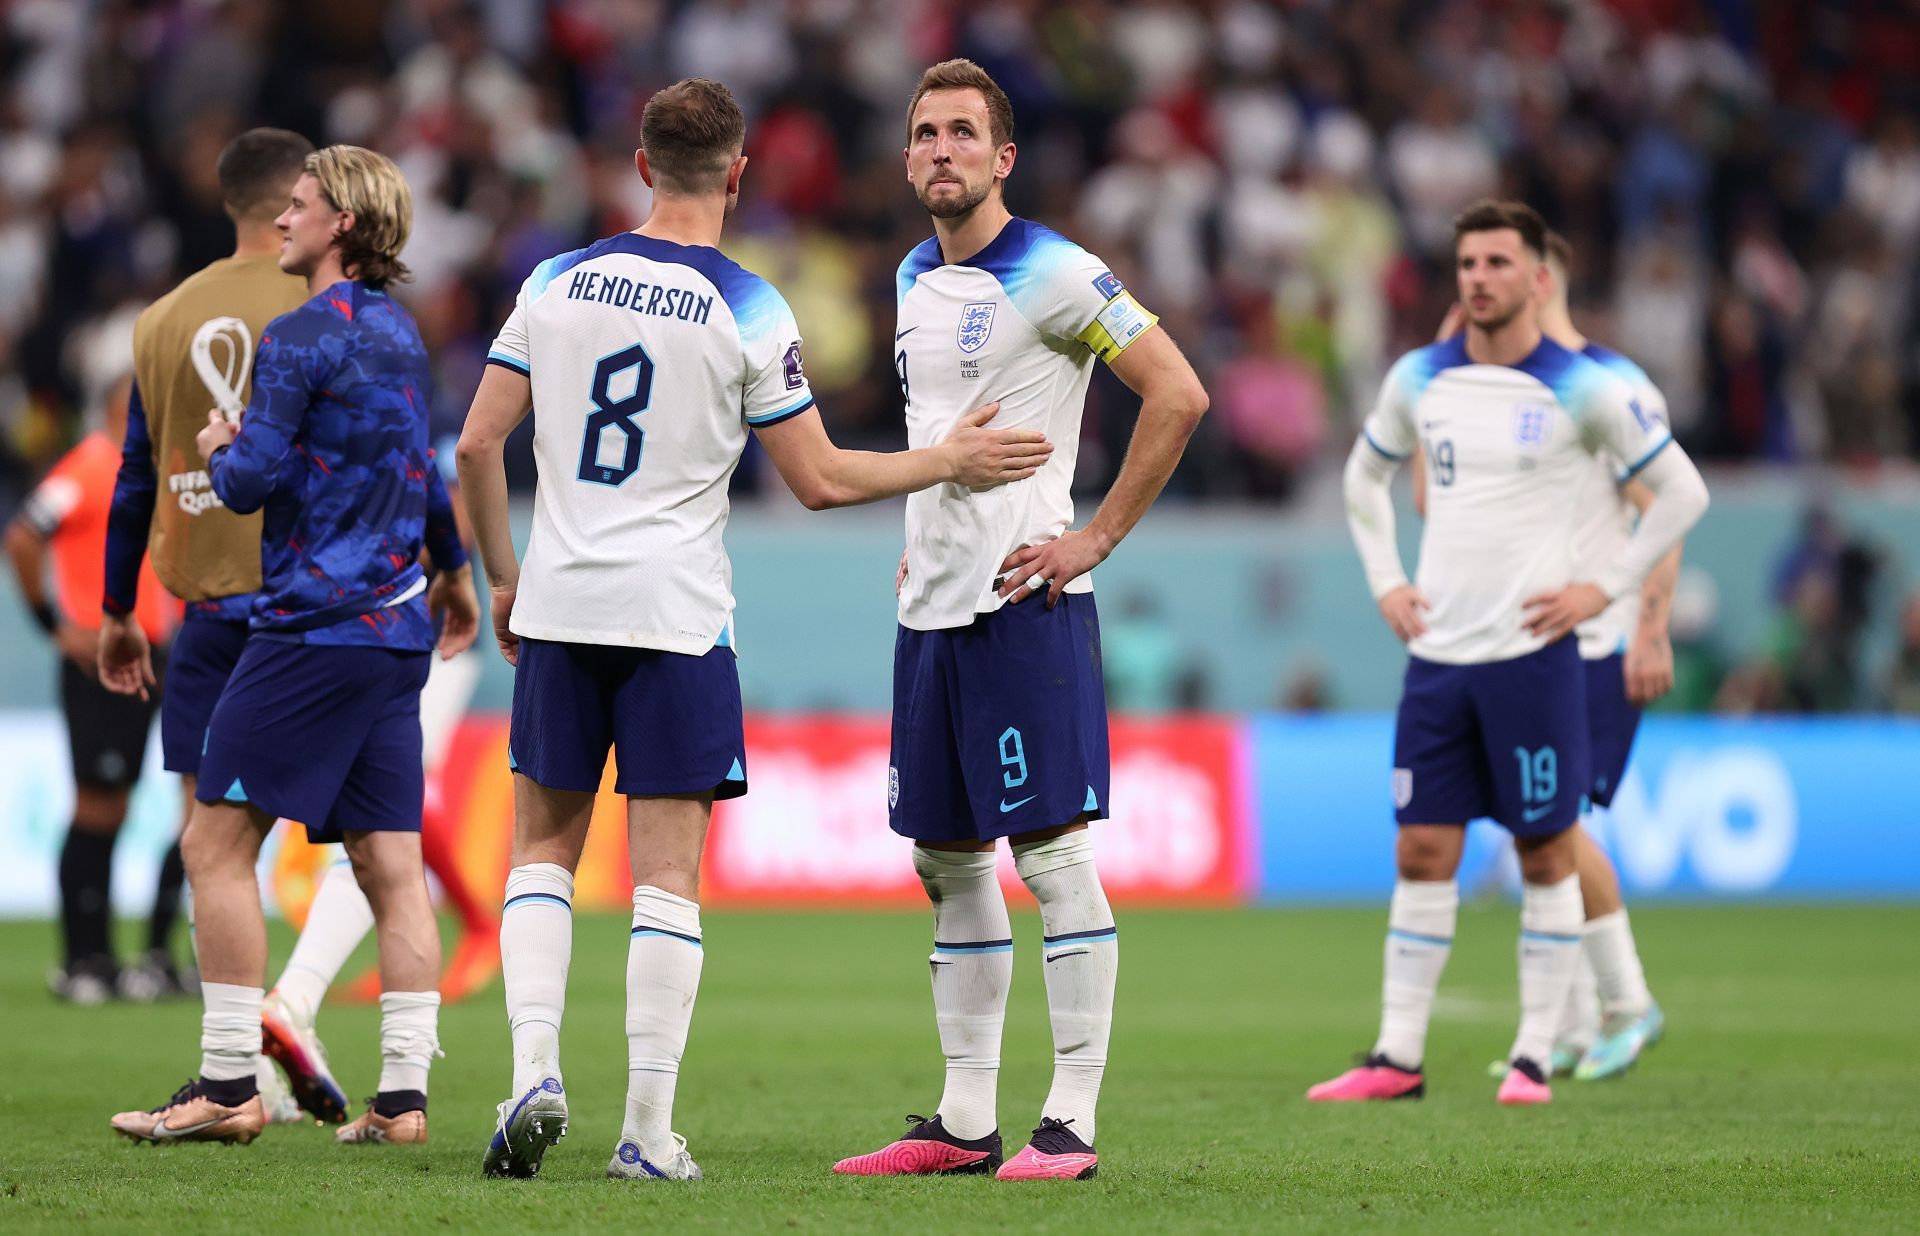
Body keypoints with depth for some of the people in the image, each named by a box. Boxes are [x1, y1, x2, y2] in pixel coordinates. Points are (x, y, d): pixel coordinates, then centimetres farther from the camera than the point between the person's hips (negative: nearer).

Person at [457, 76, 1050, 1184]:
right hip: (677, 615, -3)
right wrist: (950, 462, 10)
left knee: (545, 847, 15)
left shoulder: (559, 283, 4)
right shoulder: (749, 313, -6)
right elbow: (820, 479, -2)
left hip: (559, 603, 3)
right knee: (668, 872, 1)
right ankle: (650, 1129, 0)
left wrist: (505, 578, 17)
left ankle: (536, 1066, -3)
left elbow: (479, 444, 5)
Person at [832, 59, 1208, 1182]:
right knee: (947, 859, 9)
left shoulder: (1051, 275, -10)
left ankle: (1072, 1122, -5)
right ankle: (966, 1123, 15)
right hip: (932, 605, 8)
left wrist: (1099, 538, -13)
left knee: (1053, 852, -7)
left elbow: (1179, 395, -13)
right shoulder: (916, 279, 15)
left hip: (1025, 599, -8)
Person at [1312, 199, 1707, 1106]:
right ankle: (1397, 1056, 6)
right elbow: (1365, 477, 25)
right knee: (1422, 852, 3)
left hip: (1532, 652, -4)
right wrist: (1385, 582, 14)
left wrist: (1605, 587, -4)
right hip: (1437, 653, 4)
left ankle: (1534, 1055, 7)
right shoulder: (1420, 379, 7)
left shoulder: (1581, 388, -5)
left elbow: (1681, 492, 2)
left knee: (1545, 853, 1)